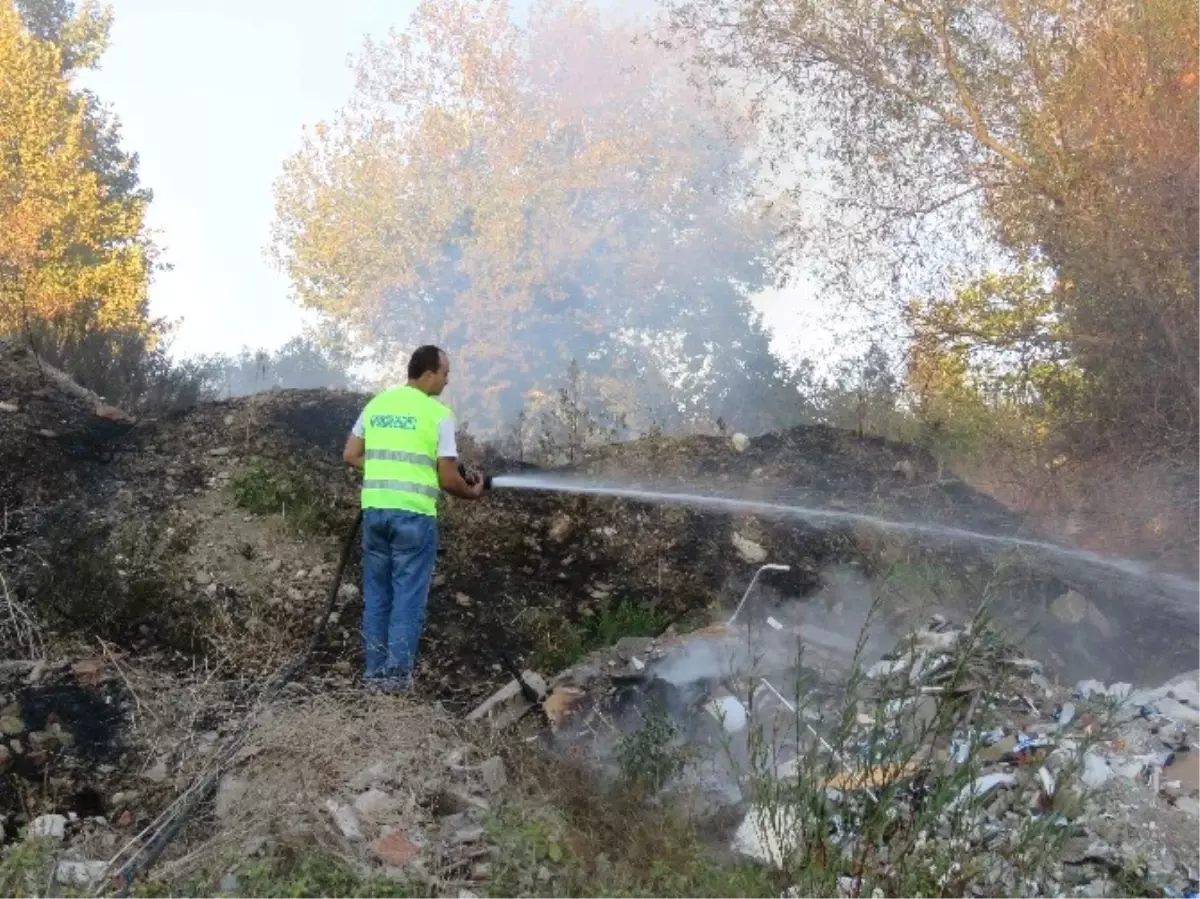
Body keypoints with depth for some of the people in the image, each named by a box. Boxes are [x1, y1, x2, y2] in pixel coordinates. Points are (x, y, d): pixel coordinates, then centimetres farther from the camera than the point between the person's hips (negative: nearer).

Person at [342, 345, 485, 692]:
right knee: (409, 596, 3)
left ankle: (375, 671, 17)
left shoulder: (376, 404, 9)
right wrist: (472, 493, 12)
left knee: (376, 594, 13)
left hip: (375, 509, 5)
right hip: (414, 514, -5)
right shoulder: (438, 413, -6)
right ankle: (397, 673, 4)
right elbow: (448, 479, -7)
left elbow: (350, 455, 13)